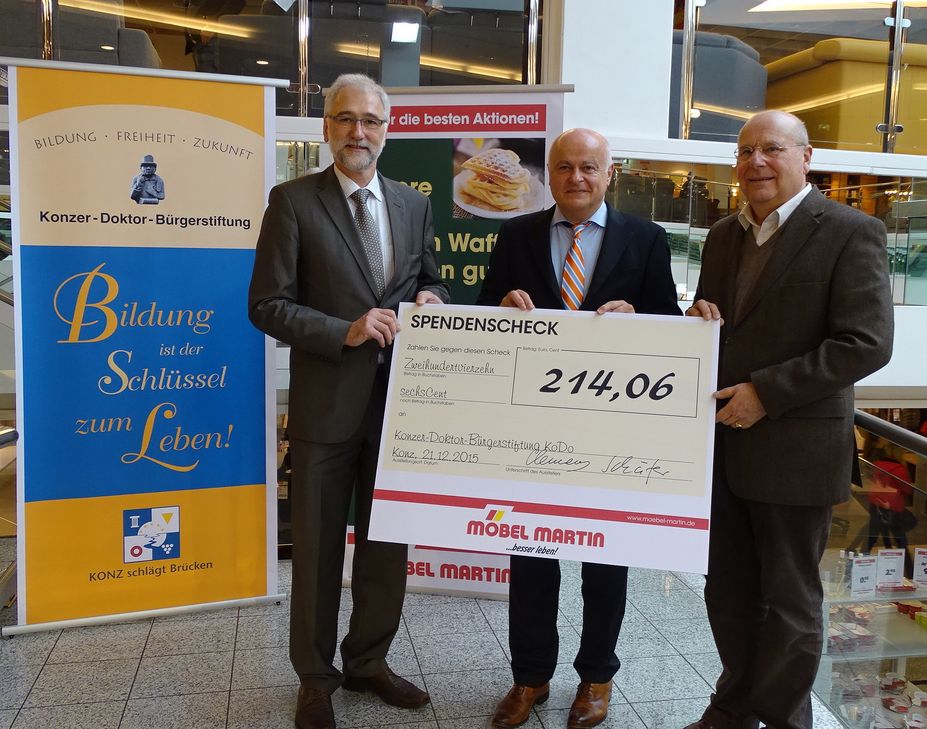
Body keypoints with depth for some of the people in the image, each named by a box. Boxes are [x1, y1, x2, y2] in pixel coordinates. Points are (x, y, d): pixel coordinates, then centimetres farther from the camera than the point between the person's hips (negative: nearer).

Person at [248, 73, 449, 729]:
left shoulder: (413, 204, 8)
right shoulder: (294, 201, -5)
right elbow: (267, 304, -9)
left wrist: (430, 297, -5)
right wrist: (345, 332, -19)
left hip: (398, 399, 4)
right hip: (326, 403, -4)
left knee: (388, 540, 15)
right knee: (319, 546, 9)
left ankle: (368, 661, 36)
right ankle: (316, 676, 29)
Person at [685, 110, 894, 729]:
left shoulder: (851, 232, -9)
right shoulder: (724, 236, 11)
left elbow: (866, 344, -16)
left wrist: (765, 393, -20)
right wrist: (700, 323, -4)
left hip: (793, 451, -6)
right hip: (722, 445, 6)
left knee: (789, 599, 9)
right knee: (728, 590, 18)